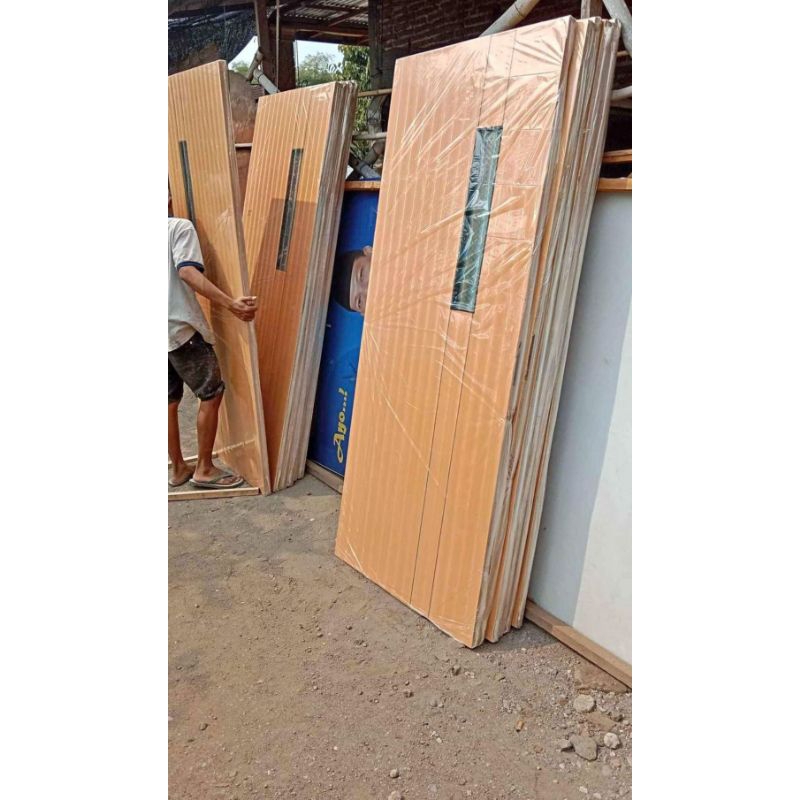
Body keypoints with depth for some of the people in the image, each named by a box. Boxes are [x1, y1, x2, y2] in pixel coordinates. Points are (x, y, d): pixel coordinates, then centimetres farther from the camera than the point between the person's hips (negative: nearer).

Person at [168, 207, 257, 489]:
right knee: (211, 394, 2)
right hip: (182, 328, -7)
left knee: (170, 402, 13)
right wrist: (231, 304, -30)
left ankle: (178, 469, 22)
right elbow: (187, 272, -22)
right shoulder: (180, 226, -6)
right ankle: (204, 469, 5)